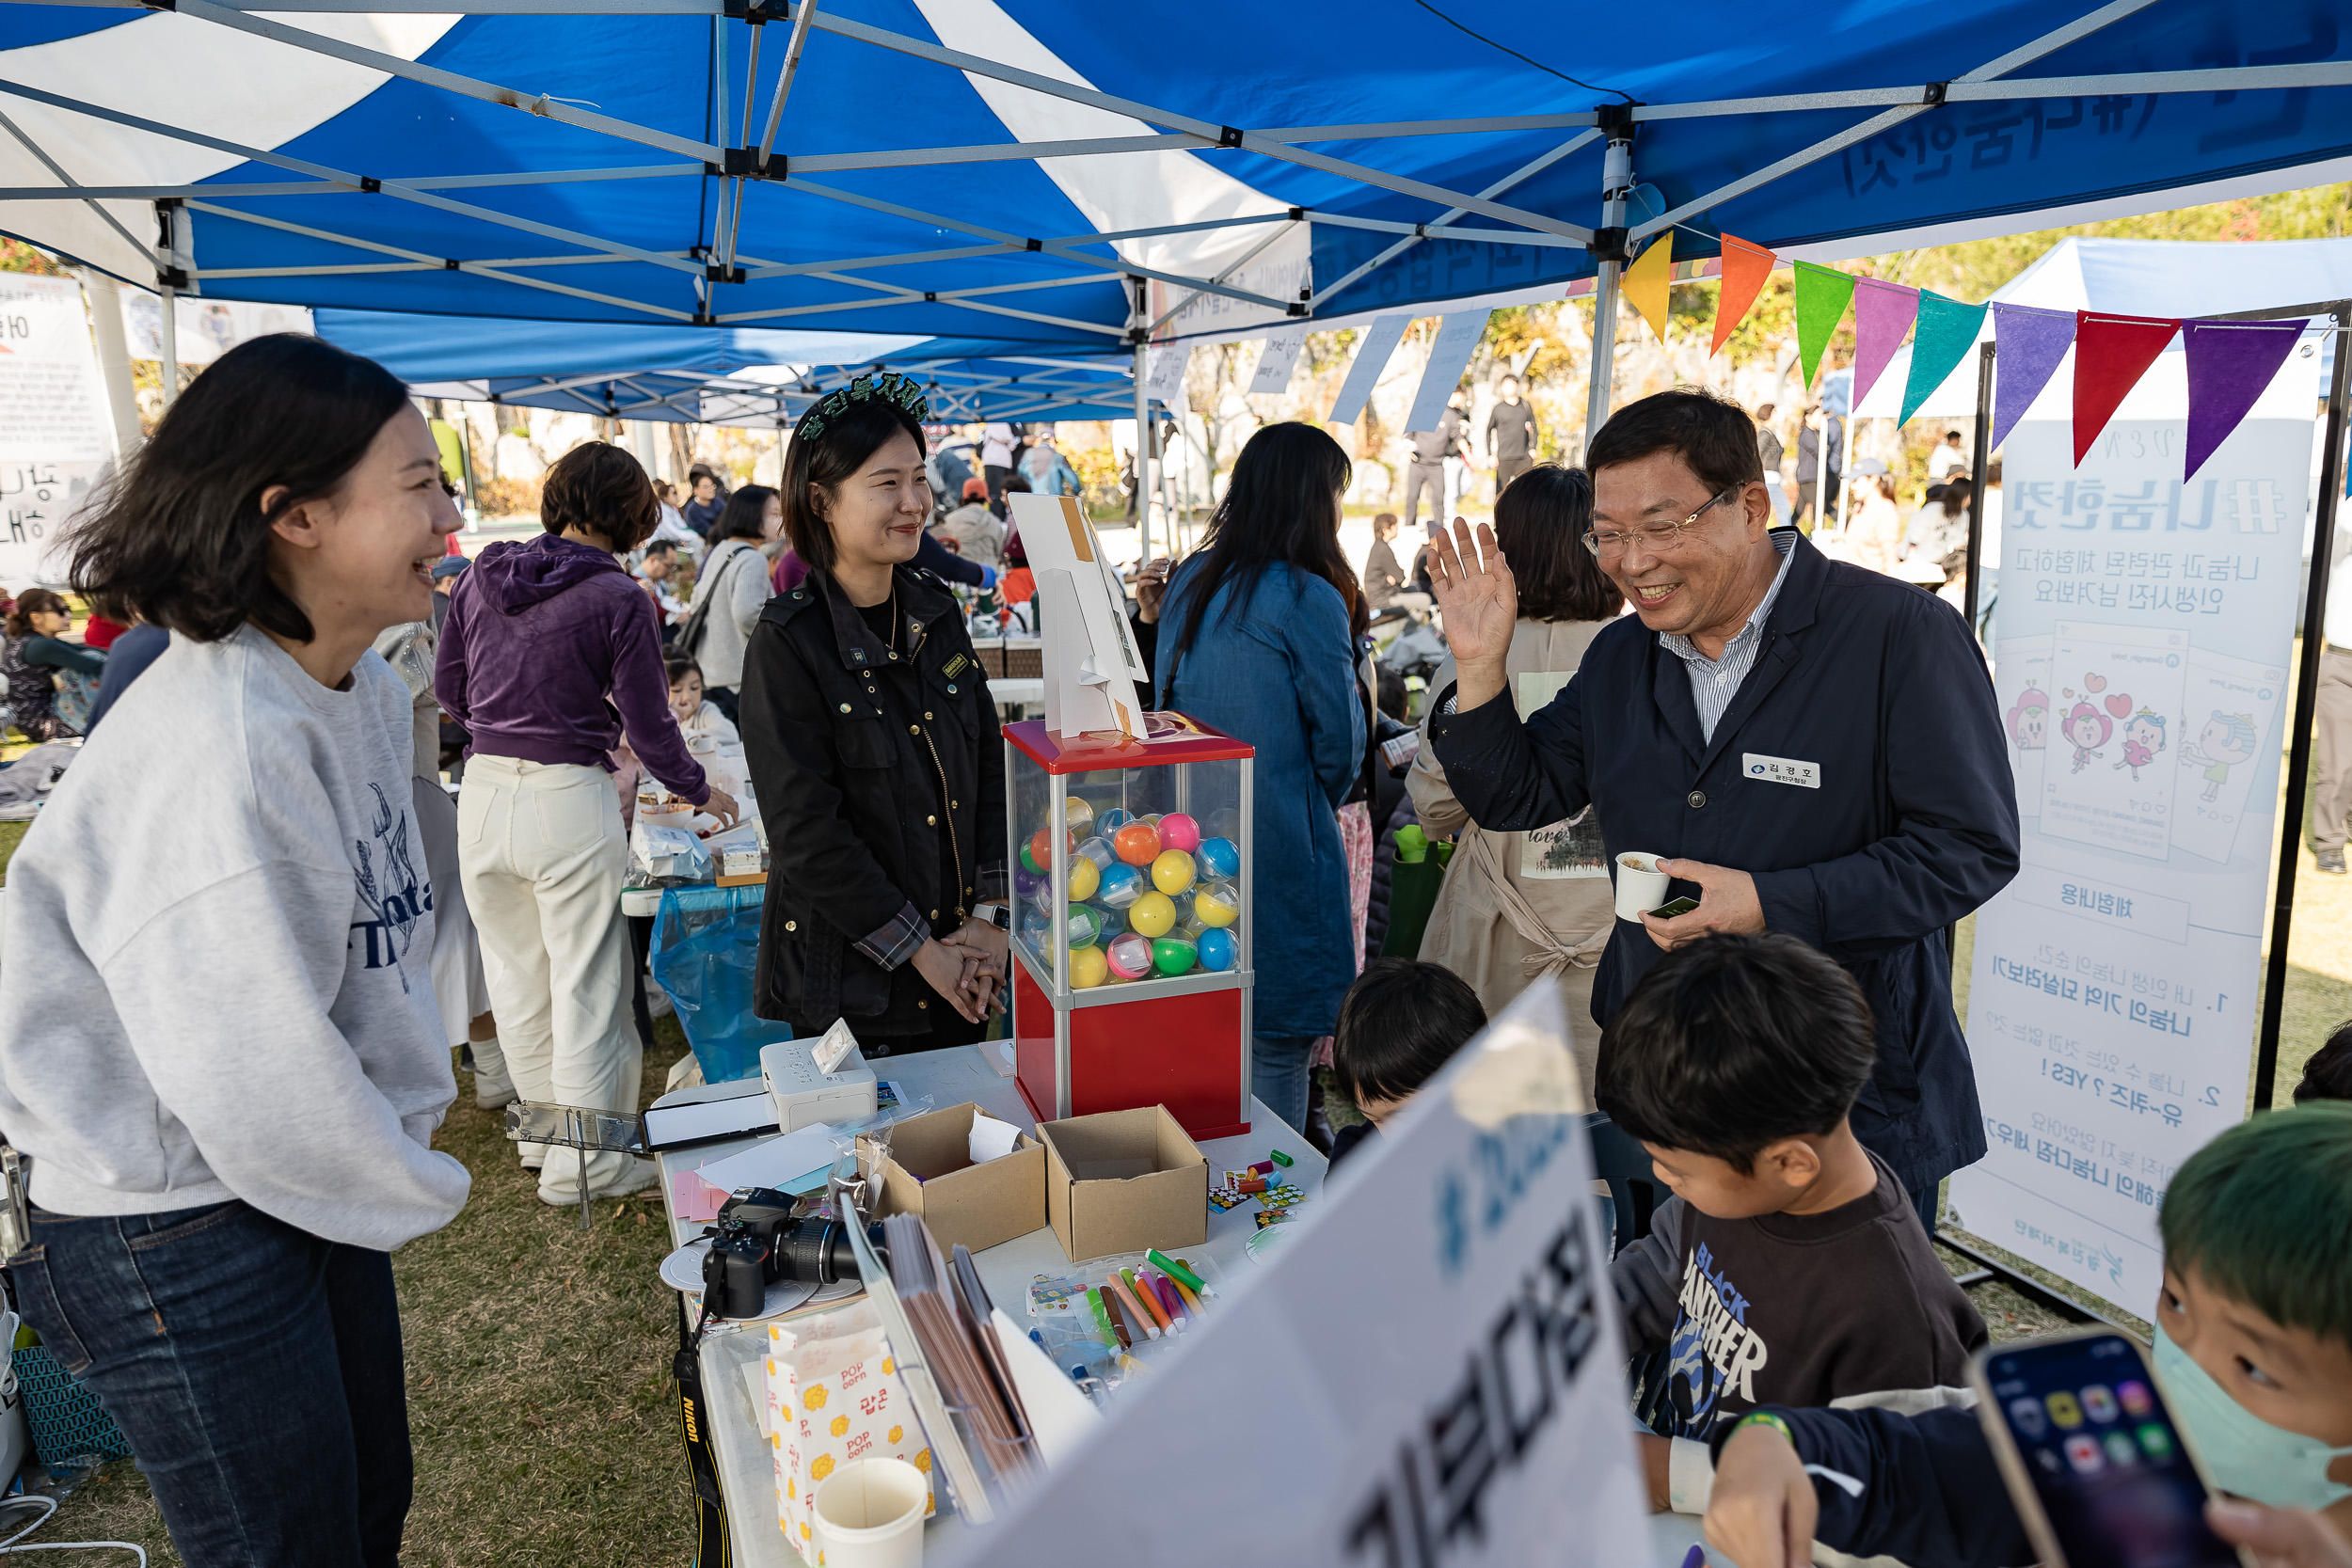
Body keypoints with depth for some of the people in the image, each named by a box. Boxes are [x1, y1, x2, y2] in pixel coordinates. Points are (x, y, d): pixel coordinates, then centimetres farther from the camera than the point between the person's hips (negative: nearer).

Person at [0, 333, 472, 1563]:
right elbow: (257, 1080, -26)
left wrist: (407, 1135, 6)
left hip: (314, 1189, 8)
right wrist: (417, 1193, -10)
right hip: (184, 1240, -8)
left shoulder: (367, 692, 1)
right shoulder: (216, 749, -28)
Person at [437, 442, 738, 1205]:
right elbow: (649, 726, -7)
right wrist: (701, 792, 9)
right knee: (586, 985, 6)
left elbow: (450, 688, 14)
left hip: (483, 792, 6)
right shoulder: (619, 600, -10)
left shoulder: (482, 575, 5)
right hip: (568, 799, -6)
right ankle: (584, 1163, 16)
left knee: (517, 976, 18)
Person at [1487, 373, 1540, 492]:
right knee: (1502, 492, -2)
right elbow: (1488, 431, 9)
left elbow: (1533, 427, 15)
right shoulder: (1498, 409, 3)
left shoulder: (1526, 406, 8)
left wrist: (1533, 448, 3)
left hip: (1524, 457, 2)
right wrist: (1491, 454, 4)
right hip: (1504, 458, -2)